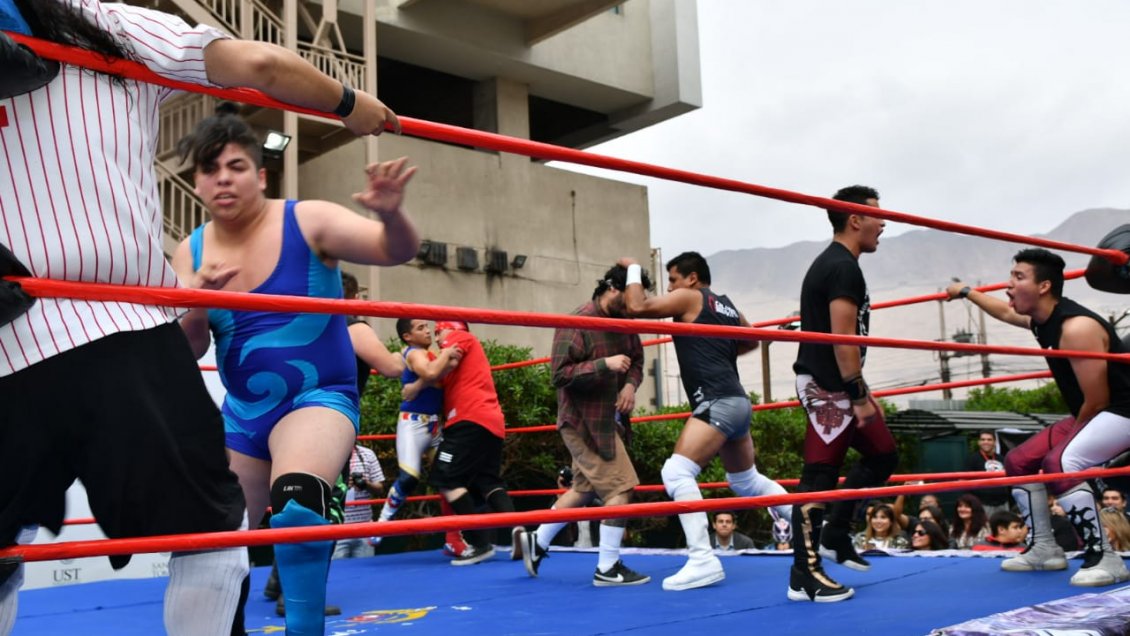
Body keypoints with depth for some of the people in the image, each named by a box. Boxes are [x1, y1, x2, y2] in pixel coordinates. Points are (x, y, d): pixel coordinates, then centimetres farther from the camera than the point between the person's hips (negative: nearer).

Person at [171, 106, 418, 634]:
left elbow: (397, 251, -19)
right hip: (241, 412, 6)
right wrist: (195, 303, -22)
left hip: (318, 397, -5)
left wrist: (390, 215, -41)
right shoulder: (190, 254, 2)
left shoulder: (308, 222, -10)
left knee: (297, 499, -35)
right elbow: (183, 351, -1)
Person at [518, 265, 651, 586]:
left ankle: (536, 541, 33)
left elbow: (637, 360, 17)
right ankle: (607, 568, 2)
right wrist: (604, 364, -31)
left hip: (606, 419, 9)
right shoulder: (577, 324, -19)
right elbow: (560, 375, -22)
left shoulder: (624, 323, 6)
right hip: (584, 421, -9)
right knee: (620, 487, -9)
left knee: (584, 489, 18)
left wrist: (630, 384, -4)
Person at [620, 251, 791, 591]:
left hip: (718, 403, -10)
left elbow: (636, 307, -11)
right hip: (736, 402, 10)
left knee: (676, 472, -18)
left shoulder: (688, 298, -2)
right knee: (746, 480, 25)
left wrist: (633, 270, 5)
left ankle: (703, 560, -23)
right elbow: (751, 340, 37)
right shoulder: (727, 305, 22)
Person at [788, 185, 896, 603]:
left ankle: (835, 537, 21)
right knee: (819, 475, -9)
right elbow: (843, 339, -21)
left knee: (882, 456, 17)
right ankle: (804, 575, -5)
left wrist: (861, 393, 23)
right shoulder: (844, 268, -14)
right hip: (828, 386, -11)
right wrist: (859, 396, -18)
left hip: (834, 384, 11)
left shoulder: (832, 263, 19)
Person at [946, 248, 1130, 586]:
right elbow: (1006, 312, 28)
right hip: (1090, 415, 10)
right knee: (1018, 462, 11)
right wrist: (966, 292, 38)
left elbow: (1098, 400, -24)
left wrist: (1072, 431, -8)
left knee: (1059, 463, -32)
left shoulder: (1076, 327, -27)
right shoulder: (1041, 320, 2)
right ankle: (1043, 549, 20)